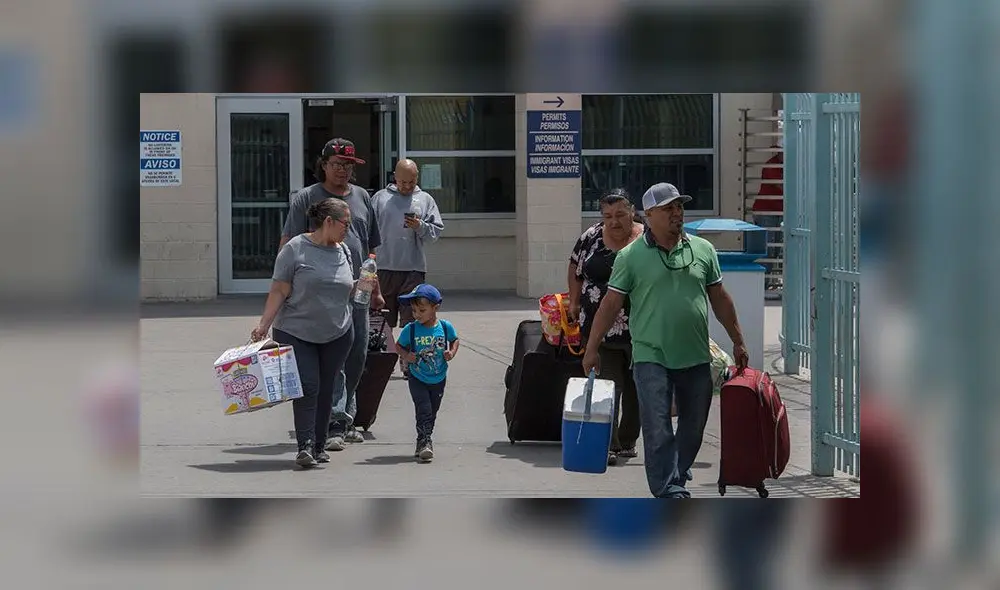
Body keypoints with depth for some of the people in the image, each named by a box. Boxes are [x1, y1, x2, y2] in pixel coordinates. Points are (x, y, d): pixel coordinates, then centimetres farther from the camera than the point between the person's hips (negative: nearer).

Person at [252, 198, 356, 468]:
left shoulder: (343, 251, 9)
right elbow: (279, 291, -9)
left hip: (337, 335, 5)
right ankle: (305, 446, -15)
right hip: (297, 334, -5)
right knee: (307, 387, -13)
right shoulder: (295, 249, -8)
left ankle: (319, 446, 13)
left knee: (326, 390, 6)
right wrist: (264, 325, -16)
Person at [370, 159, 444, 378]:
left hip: (414, 268, 0)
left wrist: (420, 227, -12)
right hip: (384, 267, 0)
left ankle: (408, 362, 2)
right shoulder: (380, 198, 9)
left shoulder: (425, 200, 11)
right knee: (383, 320, 4)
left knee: (411, 320, -2)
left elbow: (436, 231, 8)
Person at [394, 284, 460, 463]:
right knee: (424, 411, -15)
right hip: (417, 379, -2)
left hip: (438, 379, 2)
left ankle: (422, 442, 28)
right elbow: (399, 346, 2)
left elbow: (454, 340, 10)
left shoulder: (445, 327, -9)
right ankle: (425, 442, -14)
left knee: (432, 412, 13)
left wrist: (451, 353, -9)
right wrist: (406, 355, -18)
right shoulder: (410, 329, -12)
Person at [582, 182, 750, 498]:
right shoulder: (631, 256, -2)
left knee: (693, 427, 11)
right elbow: (611, 303, 0)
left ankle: (676, 478, 30)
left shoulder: (703, 250, 8)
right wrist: (592, 348, -1)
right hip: (652, 357, -4)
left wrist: (738, 342, 17)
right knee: (658, 429, -10)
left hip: (696, 357, 4)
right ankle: (670, 491, -9)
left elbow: (719, 298, 15)